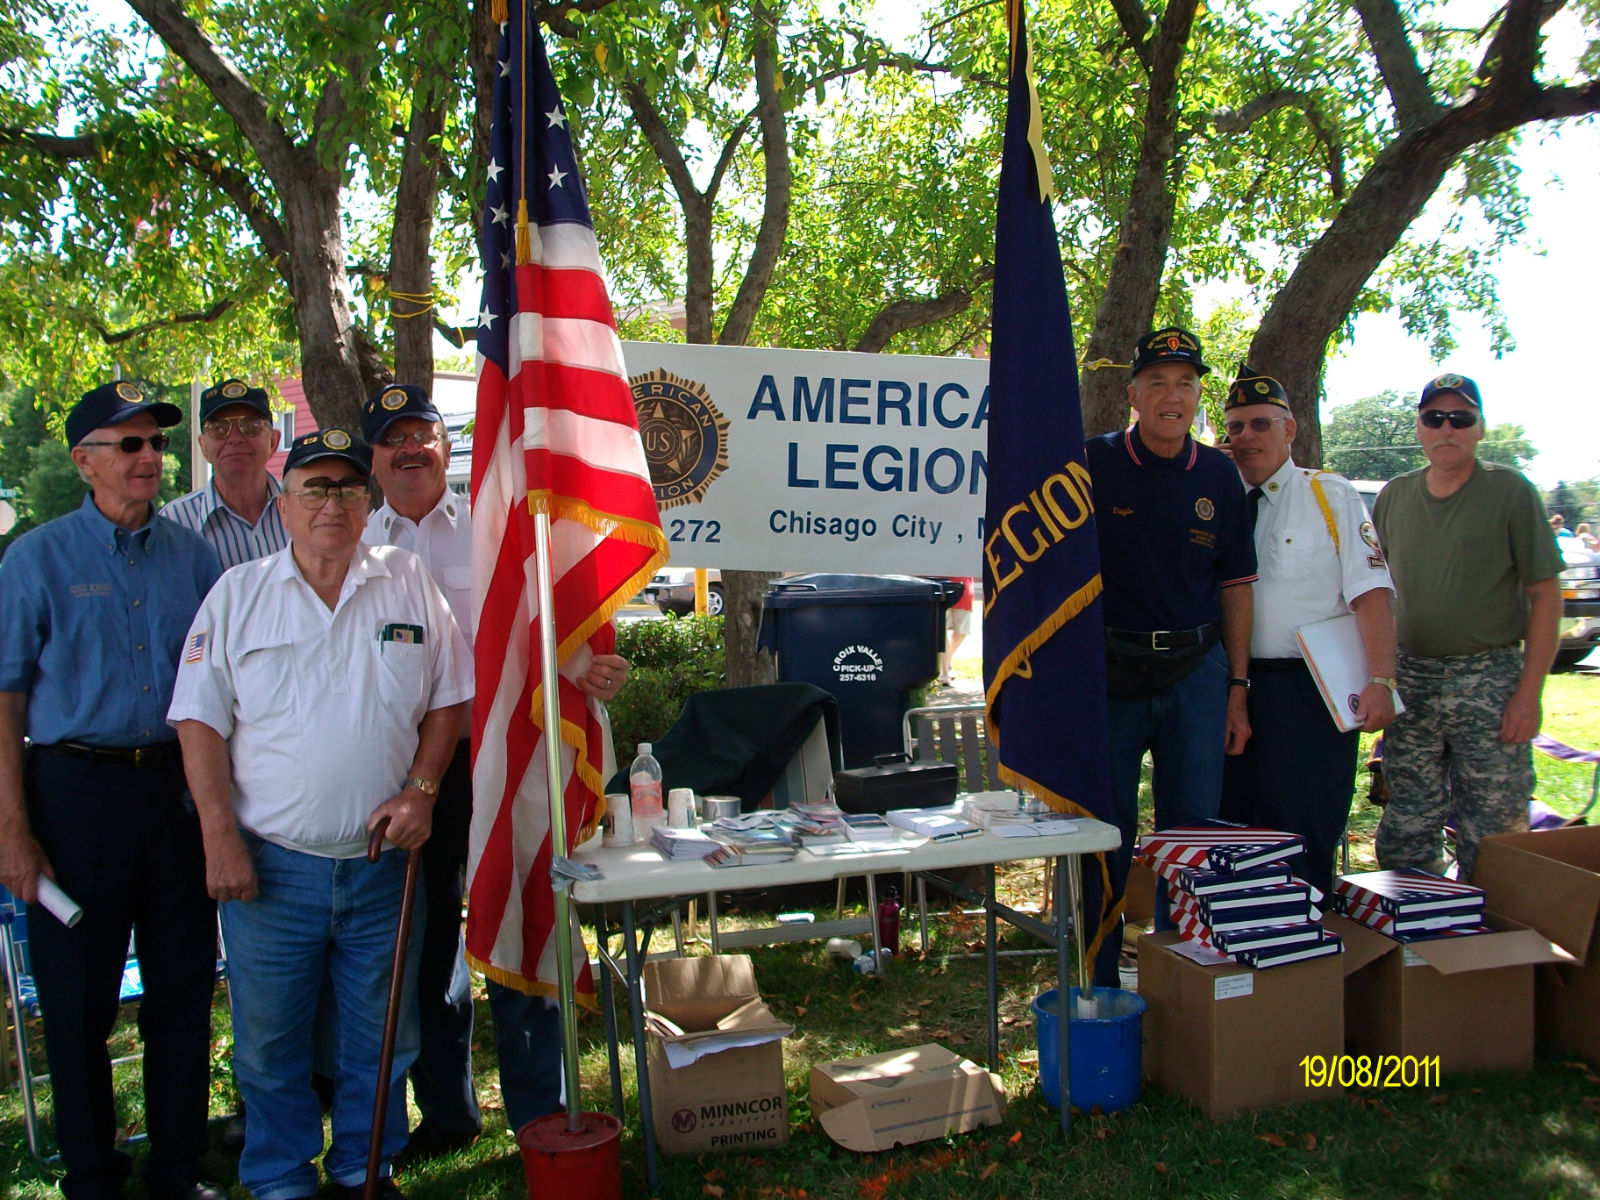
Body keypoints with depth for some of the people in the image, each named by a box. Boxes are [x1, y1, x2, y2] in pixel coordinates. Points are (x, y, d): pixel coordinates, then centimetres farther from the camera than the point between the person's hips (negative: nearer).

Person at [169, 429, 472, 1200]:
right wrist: (219, 837, -7)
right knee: (269, 1041, 11)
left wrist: (421, 789, -7)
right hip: (271, 862, -1)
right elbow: (201, 720, 0)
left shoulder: (409, 586, 3)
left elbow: (449, 699, 6)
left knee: (381, 1036, 14)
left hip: (382, 860, 1)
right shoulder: (238, 594, 2)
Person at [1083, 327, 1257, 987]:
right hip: (1108, 672, -2)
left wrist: (1237, 688, 7)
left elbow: (1235, 583, 9)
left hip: (1196, 672, 3)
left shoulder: (1218, 474, 6)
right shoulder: (1094, 465, -3)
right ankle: (1096, 987, 20)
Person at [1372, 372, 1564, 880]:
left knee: (1490, 836, -1)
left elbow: (1546, 597, -5)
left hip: (1490, 680, -4)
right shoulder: (1394, 497, 9)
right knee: (1404, 833, 9)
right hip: (1411, 677, 4)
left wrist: (1528, 695, -11)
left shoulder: (1510, 492, -3)